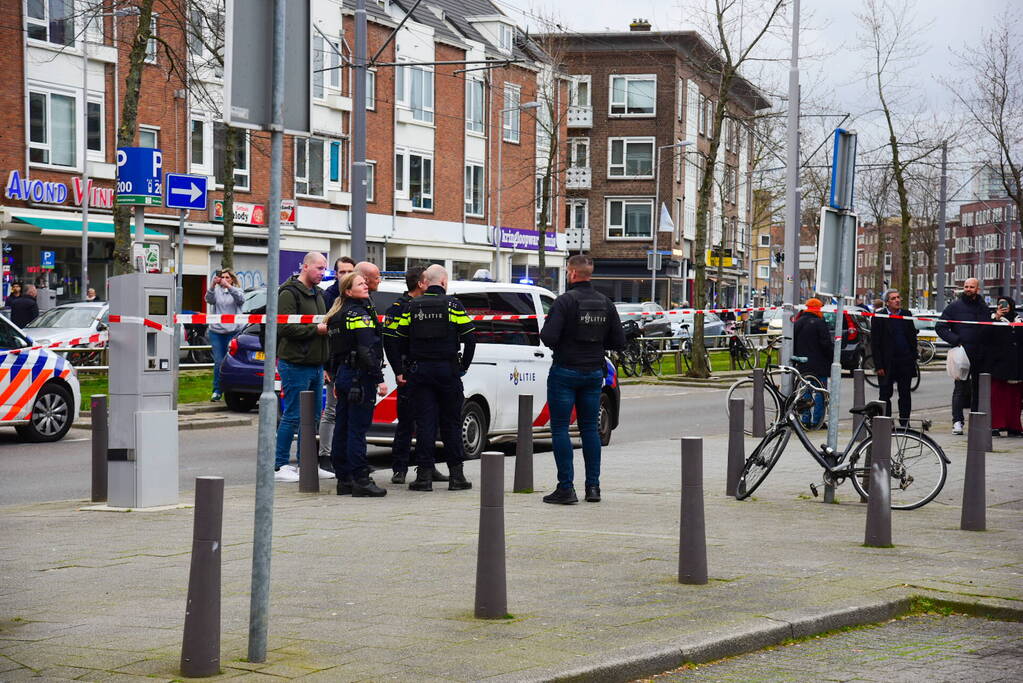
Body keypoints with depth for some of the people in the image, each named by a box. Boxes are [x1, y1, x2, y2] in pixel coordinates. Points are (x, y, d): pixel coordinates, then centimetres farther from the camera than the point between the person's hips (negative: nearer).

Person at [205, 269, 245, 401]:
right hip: (216, 330, 1)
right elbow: (209, 299, -8)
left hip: (233, 331, -1)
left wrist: (228, 286, -25)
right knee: (218, 362, -2)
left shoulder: (236, 291, 9)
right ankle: (217, 391, 4)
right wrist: (213, 285, -25)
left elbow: (241, 299, -12)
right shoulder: (216, 291, 12)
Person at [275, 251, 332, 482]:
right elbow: (286, 327, -20)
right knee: (292, 417, -6)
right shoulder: (289, 293, -11)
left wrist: (328, 328, 7)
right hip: (295, 365, -9)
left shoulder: (317, 294, 18)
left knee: (313, 417, 12)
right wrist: (316, 329, -19)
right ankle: (280, 466, 0)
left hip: (315, 366, 9)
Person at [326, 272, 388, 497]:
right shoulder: (359, 314, -13)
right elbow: (367, 350, -20)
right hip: (360, 377, -9)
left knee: (342, 428, 10)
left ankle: (344, 479, 16)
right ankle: (361, 480, -8)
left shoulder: (337, 316, 16)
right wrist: (379, 379, -21)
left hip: (343, 375, 9)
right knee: (358, 429, -9)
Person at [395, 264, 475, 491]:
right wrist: (463, 366, 5)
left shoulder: (412, 306, 4)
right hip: (447, 369, -2)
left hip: (419, 371, 2)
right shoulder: (453, 305, -2)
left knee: (424, 422, 3)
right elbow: (470, 338, -5)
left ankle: (424, 474, -1)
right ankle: (456, 474, 7)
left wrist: (407, 368, 14)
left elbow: (402, 340, 6)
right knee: (451, 423, 6)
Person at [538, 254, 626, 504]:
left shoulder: (565, 301, -13)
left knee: (560, 429, 0)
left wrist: (545, 330, 2)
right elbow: (618, 342, 5)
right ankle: (593, 486, 12)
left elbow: (548, 338, -20)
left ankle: (566, 488, -4)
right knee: (590, 429, 13)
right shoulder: (606, 303, 5)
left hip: (565, 373, -5)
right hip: (594, 373, 5)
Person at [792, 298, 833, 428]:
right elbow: (827, 344, -14)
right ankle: (816, 420, -4)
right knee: (820, 392, -1)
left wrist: (796, 359, 23)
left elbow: (792, 343, 15)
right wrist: (833, 358, -2)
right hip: (819, 365, -6)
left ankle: (805, 419, 9)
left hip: (803, 364, 6)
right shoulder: (819, 323, -12)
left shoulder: (797, 323, 10)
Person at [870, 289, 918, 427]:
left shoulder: (906, 315, 7)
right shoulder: (878, 317, -5)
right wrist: (879, 366, -11)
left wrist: (914, 357, 5)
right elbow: (874, 343, -6)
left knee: (905, 394, 7)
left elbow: (913, 337, 13)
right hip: (887, 363, -3)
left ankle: (905, 423, 14)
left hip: (905, 361, 3)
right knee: (885, 394, 2)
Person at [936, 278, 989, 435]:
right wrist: (955, 340, -11)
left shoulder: (983, 308, 13)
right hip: (962, 355, -4)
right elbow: (940, 327, -3)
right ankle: (957, 421, -7)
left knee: (979, 388, 9)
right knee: (961, 388, -8)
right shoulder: (954, 307, 0)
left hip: (981, 357, 4)